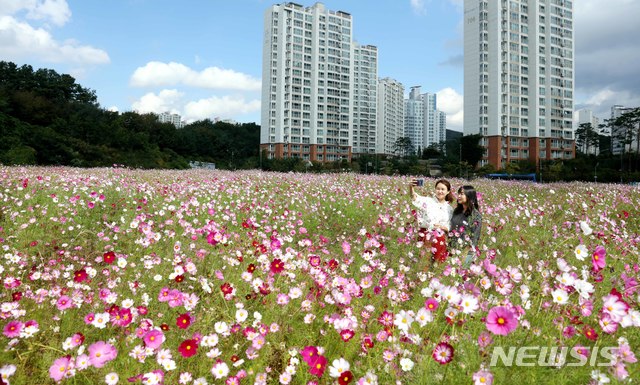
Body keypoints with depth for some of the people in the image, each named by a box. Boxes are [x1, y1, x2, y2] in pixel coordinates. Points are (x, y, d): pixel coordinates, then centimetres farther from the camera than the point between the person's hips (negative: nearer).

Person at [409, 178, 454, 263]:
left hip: (441, 235, 3)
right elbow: (414, 198, -17)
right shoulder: (428, 201, 3)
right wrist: (411, 187, -36)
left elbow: (449, 228, 13)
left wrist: (441, 226, -9)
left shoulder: (450, 209, 13)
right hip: (425, 233, -3)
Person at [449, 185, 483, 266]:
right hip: (452, 249, 5)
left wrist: (469, 252, -12)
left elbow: (475, 237, -8)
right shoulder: (456, 211, 9)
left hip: (466, 251, -5)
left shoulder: (476, 215, -8)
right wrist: (448, 245, 9)